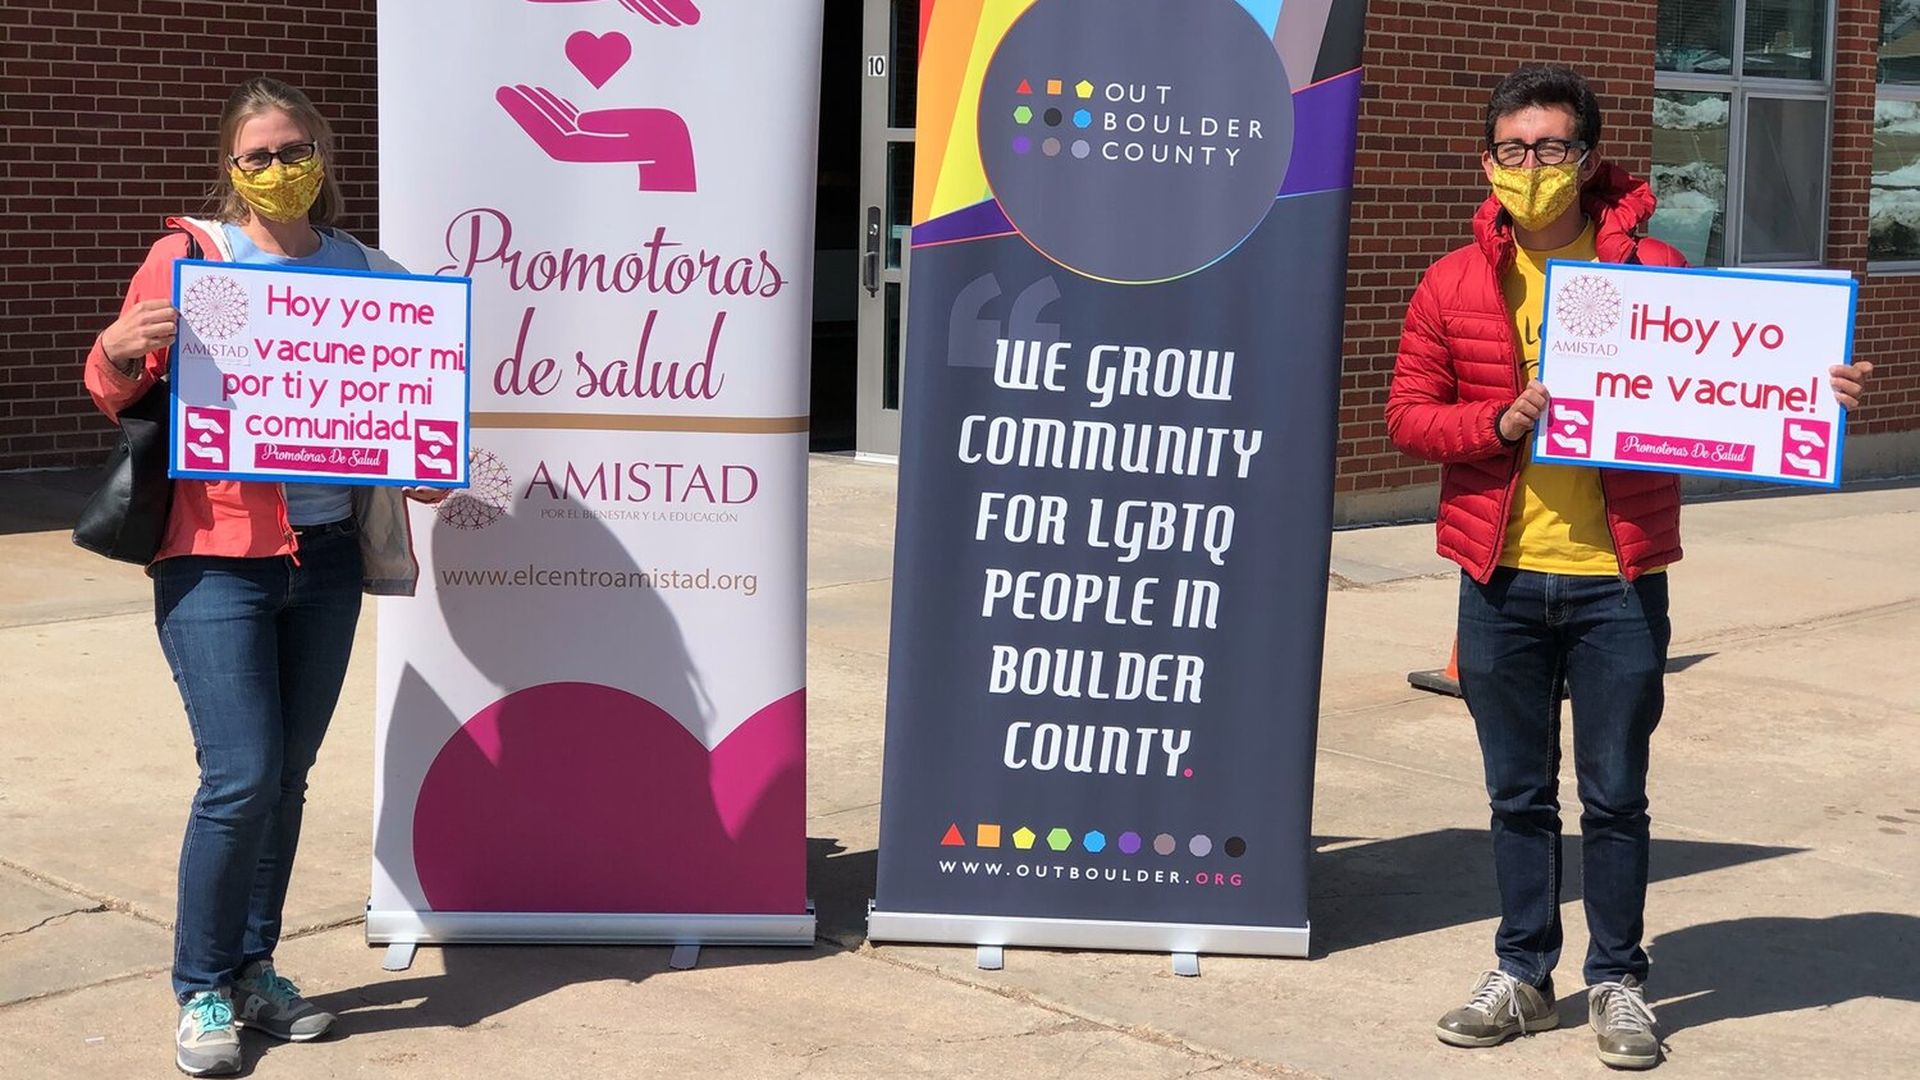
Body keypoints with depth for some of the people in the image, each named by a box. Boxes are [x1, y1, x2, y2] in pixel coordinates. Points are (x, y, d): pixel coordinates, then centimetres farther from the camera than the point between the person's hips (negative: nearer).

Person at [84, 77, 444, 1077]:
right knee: (240, 779, -10)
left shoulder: (361, 269, 9)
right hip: (217, 555, -4)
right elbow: (120, 392, 0)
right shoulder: (188, 256, -3)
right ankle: (200, 991, 6)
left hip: (327, 554, 4)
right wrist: (118, 352, -22)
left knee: (287, 778, 10)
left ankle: (253, 970, 24)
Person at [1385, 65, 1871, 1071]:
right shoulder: (1454, 283, 3)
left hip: (1617, 581, -2)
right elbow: (1407, 414, 3)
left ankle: (1618, 982, 21)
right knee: (1518, 794, 13)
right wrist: (1500, 422, -14)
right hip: (1501, 582, 2)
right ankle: (1523, 974, 26)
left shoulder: (1653, 269, -1)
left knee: (1615, 797, 7)